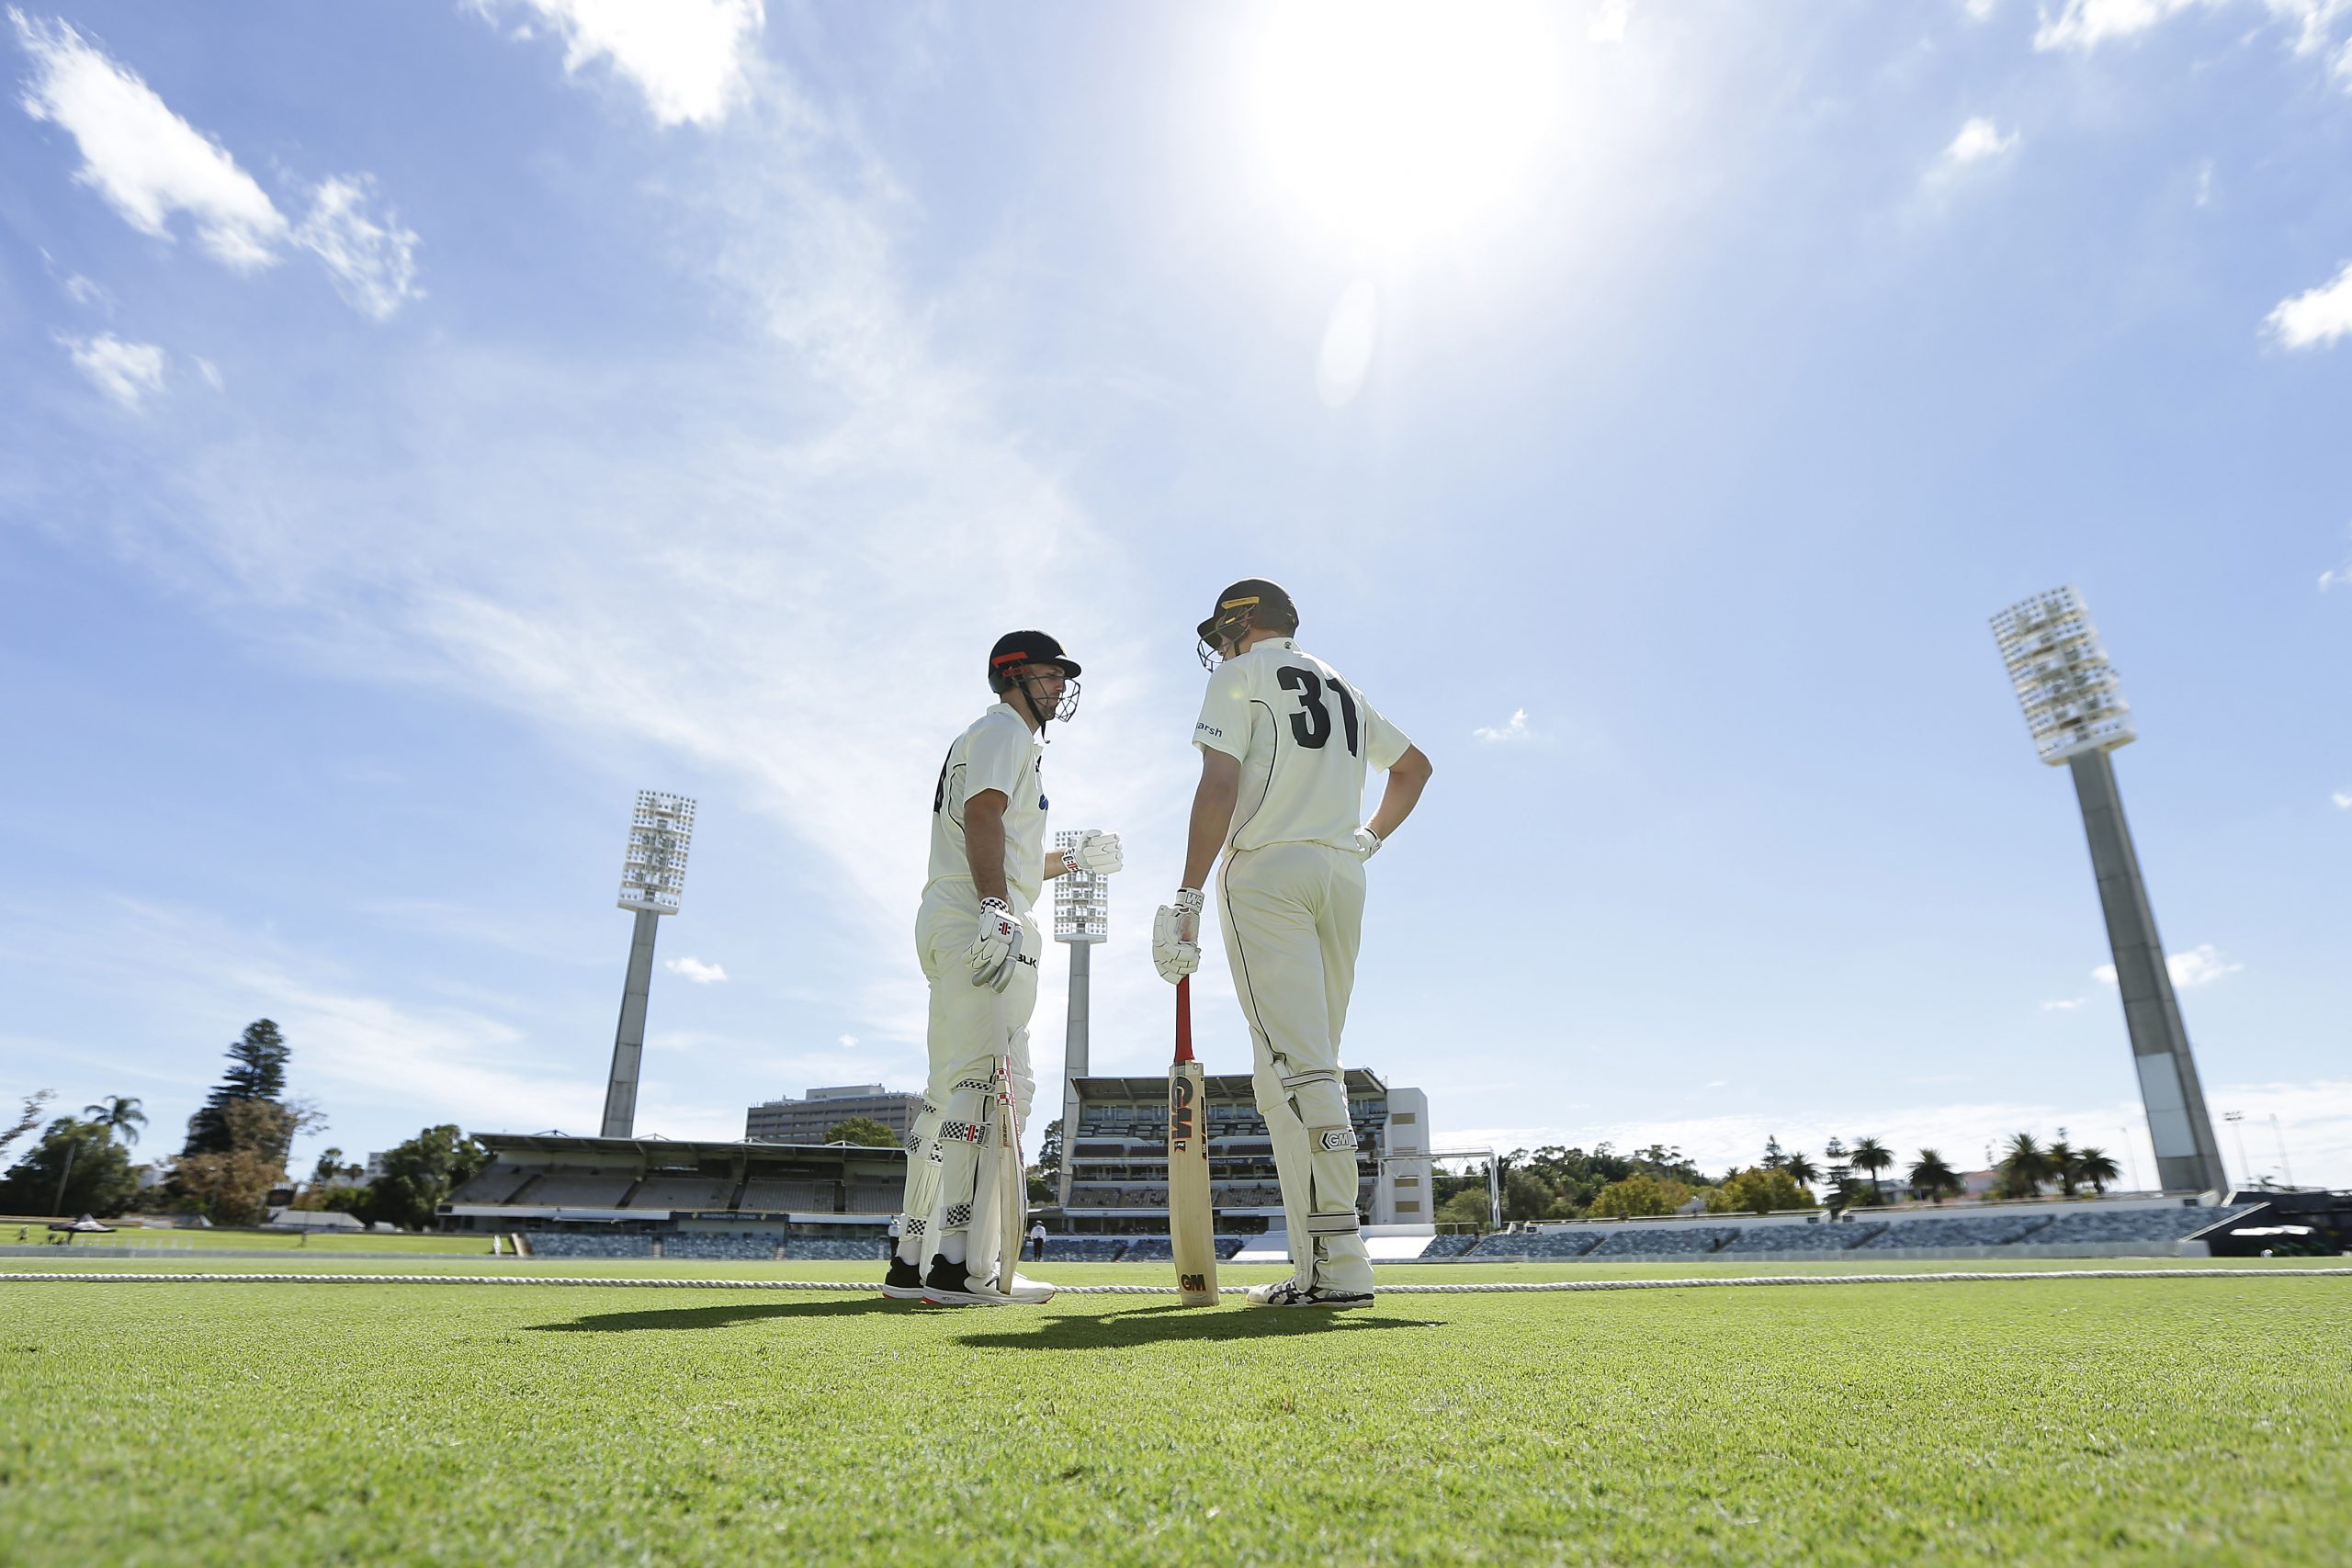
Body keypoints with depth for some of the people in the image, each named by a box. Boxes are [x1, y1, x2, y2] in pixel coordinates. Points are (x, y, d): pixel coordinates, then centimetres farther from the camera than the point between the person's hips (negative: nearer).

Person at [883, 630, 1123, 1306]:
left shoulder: (1017, 743, 31)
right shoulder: (1001, 731, 1)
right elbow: (982, 818, -17)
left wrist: (1071, 858, 26)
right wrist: (999, 912, -28)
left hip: (959, 925, 11)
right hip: (976, 920, -11)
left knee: (953, 1088, 10)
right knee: (980, 1080, -16)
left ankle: (911, 1263, 15)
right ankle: (954, 1266, -20)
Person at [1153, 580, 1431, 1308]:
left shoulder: (1241, 676, 4)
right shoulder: (1343, 686, 25)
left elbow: (1220, 787, -10)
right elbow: (1415, 765, 33)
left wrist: (1188, 897, -14)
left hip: (1267, 872, -7)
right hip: (1343, 876, 7)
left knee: (1298, 1065, -13)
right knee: (1309, 1067, 7)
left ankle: (1340, 1258, -19)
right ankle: (1319, 1270, 6)